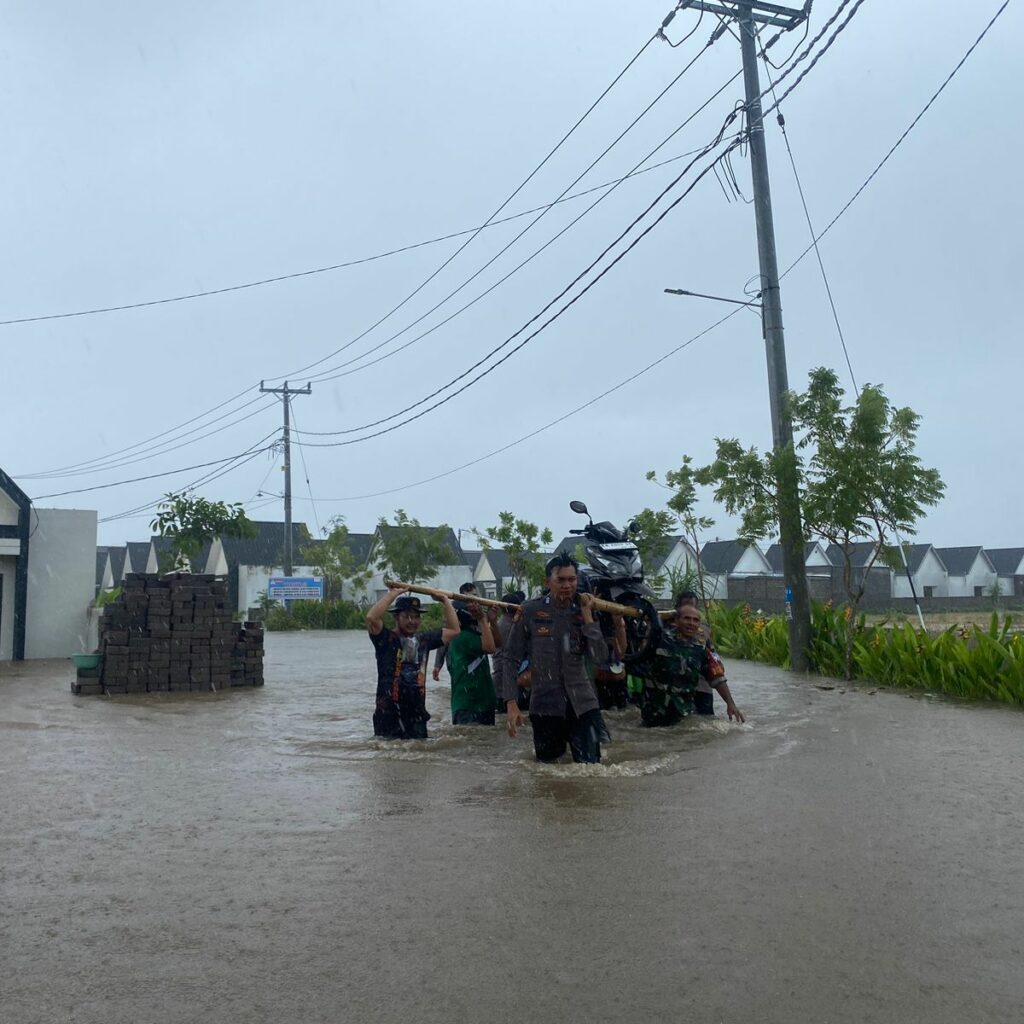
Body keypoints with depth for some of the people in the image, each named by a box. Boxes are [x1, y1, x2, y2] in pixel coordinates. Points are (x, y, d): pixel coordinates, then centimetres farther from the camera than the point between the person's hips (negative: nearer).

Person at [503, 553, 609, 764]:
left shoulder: (583, 611, 3)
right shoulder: (529, 611, -5)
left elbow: (600, 657, -7)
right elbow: (513, 660, -3)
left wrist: (587, 616, -10)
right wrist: (511, 703, -10)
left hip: (582, 704, 2)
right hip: (545, 705, -2)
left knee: (590, 767, 0)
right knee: (548, 765, 10)